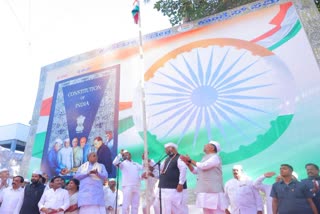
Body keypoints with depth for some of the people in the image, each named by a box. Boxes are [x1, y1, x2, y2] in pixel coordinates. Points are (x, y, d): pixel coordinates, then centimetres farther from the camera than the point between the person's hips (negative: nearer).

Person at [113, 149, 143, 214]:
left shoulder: (135, 164, 23)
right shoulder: (123, 163, 7)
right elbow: (115, 162, -11)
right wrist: (120, 154, -8)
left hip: (137, 187, 5)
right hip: (127, 186, -5)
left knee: (135, 205, 6)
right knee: (126, 205, -7)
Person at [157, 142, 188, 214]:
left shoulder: (179, 158, -8)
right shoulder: (167, 159, 18)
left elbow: (183, 170, -19)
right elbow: (159, 168, 21)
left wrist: (181, 184, -24)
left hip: (176, 188, -8)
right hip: (165, 189, 9)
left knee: (179, 208, -2)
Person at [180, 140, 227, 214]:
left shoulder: (215, 157, -8)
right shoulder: (205, 158, 18)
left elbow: (203, 166, -22)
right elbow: (195, 171, 15)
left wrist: (190, 160, -10)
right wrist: (188, 163, -1)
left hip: (214, 191, -9)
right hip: (205, 191, 9)